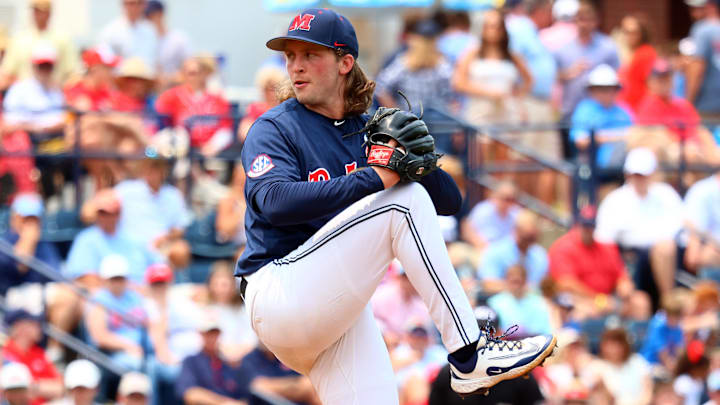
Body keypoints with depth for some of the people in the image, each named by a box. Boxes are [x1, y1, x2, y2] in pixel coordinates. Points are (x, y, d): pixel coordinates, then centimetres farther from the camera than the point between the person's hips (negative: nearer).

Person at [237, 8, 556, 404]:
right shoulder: (272, 130, 1)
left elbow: (449, 201, 9)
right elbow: (276, 201, -20)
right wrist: (374, 177, -25)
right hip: (279, 293, -6)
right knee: (406, 201, -19)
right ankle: (469, 355, -22)